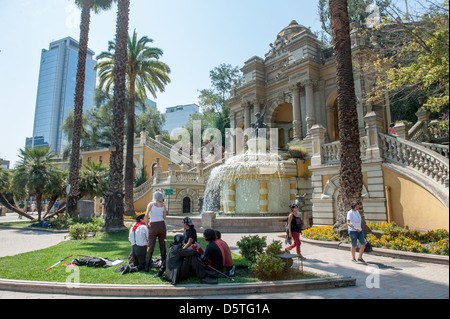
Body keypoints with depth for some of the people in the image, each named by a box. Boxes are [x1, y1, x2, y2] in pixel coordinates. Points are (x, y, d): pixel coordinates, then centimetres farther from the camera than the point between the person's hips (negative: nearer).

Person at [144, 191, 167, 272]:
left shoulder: (151, 204, 0)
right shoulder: (163, 206, 7)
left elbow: (146, 216, -10)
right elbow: (164, 218, 8)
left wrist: (147, 225, 0)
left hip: (153, 226, -2)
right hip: (162, 225, 2)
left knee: (150, 247, 5)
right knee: (163, 246, 11)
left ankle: (147, 266, 5)